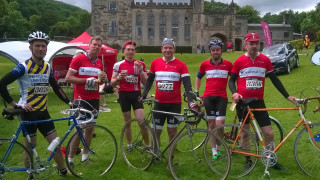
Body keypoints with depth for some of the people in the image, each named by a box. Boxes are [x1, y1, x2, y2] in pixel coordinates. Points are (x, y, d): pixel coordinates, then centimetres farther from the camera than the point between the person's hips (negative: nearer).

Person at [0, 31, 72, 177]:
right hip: (28, 112, -5)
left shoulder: (48, 67, 6)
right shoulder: (23, 67, -14)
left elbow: (56, 87, 16)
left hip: (43, 112, 6)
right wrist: (14, 104, -15)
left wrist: (68, 102, 9)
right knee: (30, 147, 5)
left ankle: (63, 170, 25)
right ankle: (30, 175, 23)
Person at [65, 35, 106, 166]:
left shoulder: (99, 63, 10)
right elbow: (68, 78, -11)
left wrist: (101, 80, -2)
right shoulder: (78, 59, -7)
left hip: (94, 99, 6)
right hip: (81, 99, -6)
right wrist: (87, 80, -17)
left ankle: (85, 155, 24)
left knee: (90, 128, 10)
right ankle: (70, 158, 6)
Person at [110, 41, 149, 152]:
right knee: (127, 121, 10)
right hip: (124, 94, 1)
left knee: (141, 120, -10)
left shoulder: (140, 64, 4)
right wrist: (118, 77, -19)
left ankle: (148, 144, 5)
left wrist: (141, 71, -16)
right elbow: (112, 84, 2)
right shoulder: (118, 65, 2)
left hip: (136, 94, 0)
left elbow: (145, 82, 0)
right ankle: (129, 144, 25)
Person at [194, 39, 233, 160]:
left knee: (219, 124, -10)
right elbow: (198, 78, 19)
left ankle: (218, 147, 16)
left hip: (221, 97, -1)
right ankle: (214, 151, 15)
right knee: (211, 124, 4)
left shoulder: (228, 64, 1)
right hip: (208, 97, 1)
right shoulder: (205, 64, 4)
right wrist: (196, 92, 12)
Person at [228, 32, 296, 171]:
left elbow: (275, 80, 6)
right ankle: (248, 160, 24)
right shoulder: (239, 61, -3)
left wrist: (287, 96, 2)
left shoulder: (265, 60, 1)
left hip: (258, 101, 1)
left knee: (269, 133, 0)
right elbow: (231, 80, 4)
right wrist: (234, 93, -15)